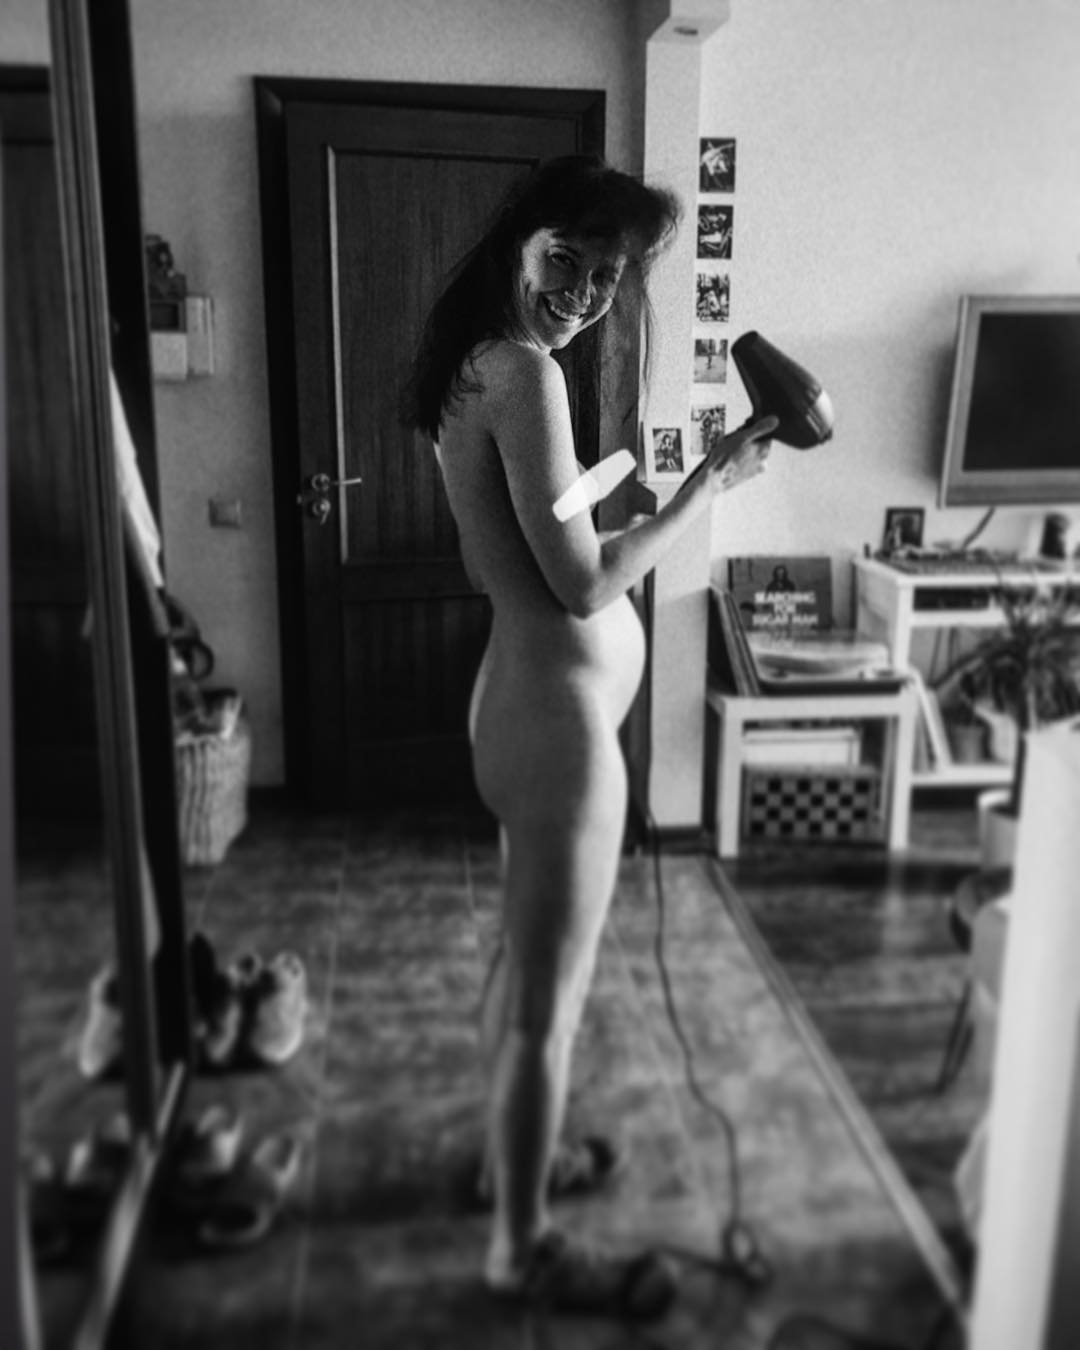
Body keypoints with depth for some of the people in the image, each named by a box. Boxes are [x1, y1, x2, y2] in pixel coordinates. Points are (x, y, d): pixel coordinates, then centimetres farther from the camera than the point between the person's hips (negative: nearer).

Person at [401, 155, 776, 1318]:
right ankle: (523, 1247, 27)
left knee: (523, 959, 25)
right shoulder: (524, 372, -20)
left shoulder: (471, 365, 10)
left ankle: (517, 1153, 47)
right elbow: (586, 584, -21)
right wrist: (712, 481, -13)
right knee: (549, 1000, 6)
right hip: (559, 713, -10)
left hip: (524, 695, 10)